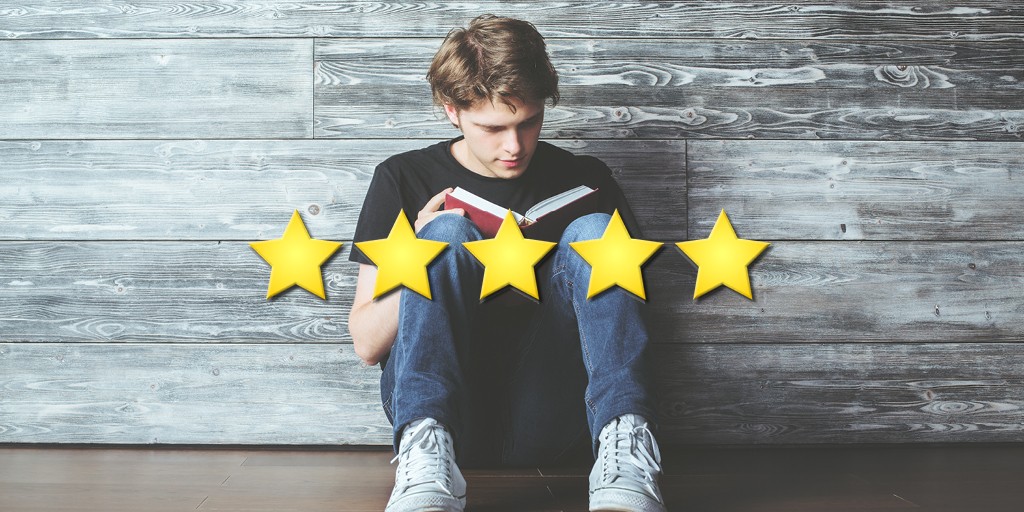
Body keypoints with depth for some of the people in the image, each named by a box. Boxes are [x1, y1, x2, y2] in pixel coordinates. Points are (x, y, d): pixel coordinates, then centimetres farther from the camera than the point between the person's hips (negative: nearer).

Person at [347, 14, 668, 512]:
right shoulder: (403, 178, 11)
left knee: (592, 231, -18)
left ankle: (622, 444, -37)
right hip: (434, 403, 0)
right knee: (449, 232, -21)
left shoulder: (583, 179, 13)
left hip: (545, 414, 1)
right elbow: (367, 345, 7)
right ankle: (426, 448, -42)